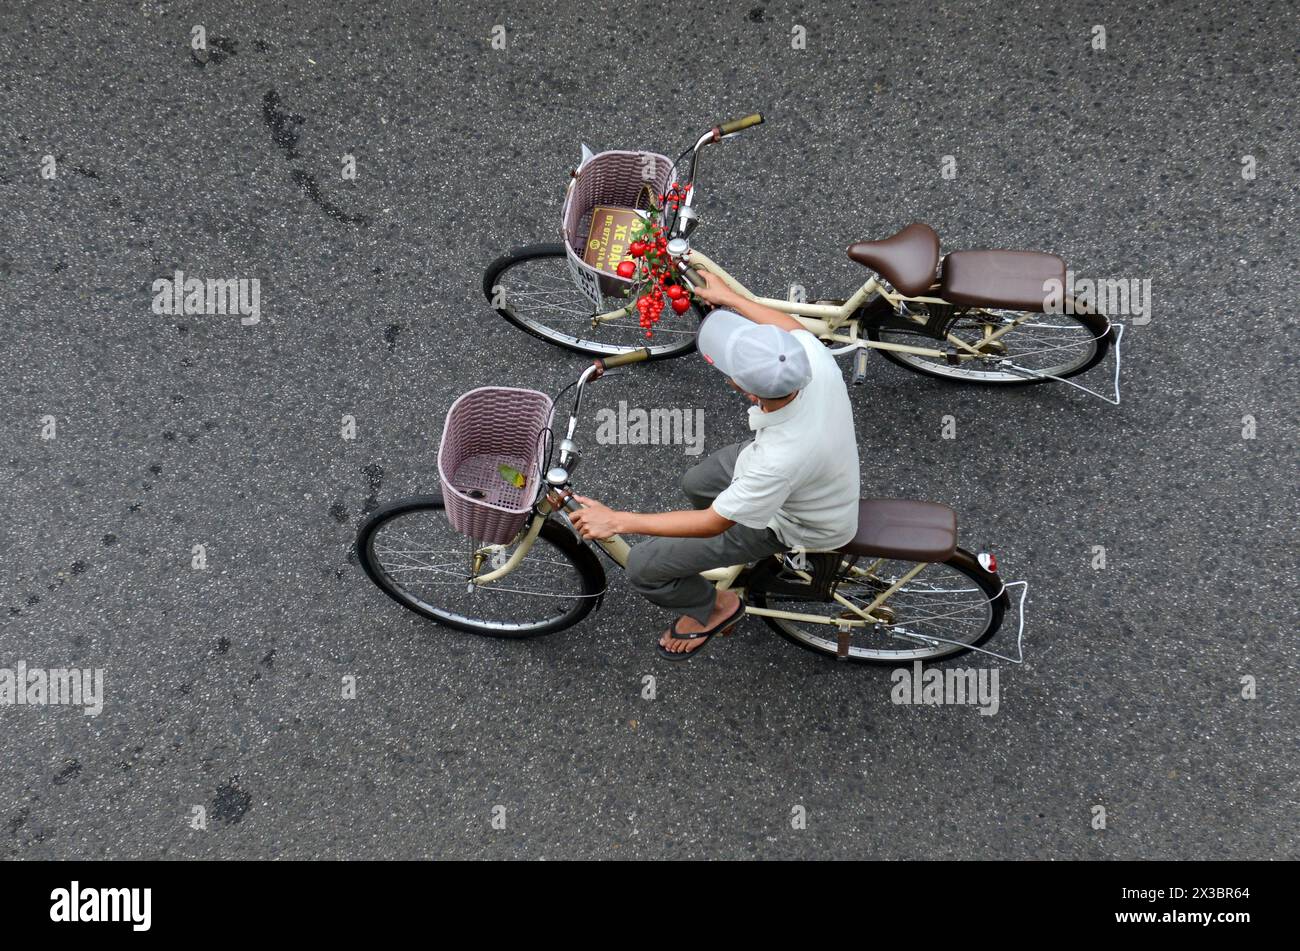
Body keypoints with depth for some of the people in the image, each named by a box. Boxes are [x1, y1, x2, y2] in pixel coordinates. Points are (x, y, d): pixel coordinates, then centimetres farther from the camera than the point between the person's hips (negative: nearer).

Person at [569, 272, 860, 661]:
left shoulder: (778, 460, -45)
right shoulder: (811, 353, -30)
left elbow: (713, 522, -28)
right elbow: (790, 326, -2)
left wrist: (617, 520, -22)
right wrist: (728, 298, 9)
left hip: (793, 523, -7)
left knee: (644, 568, -1)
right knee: (695, 482, 29)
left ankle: (712, 608, 28)